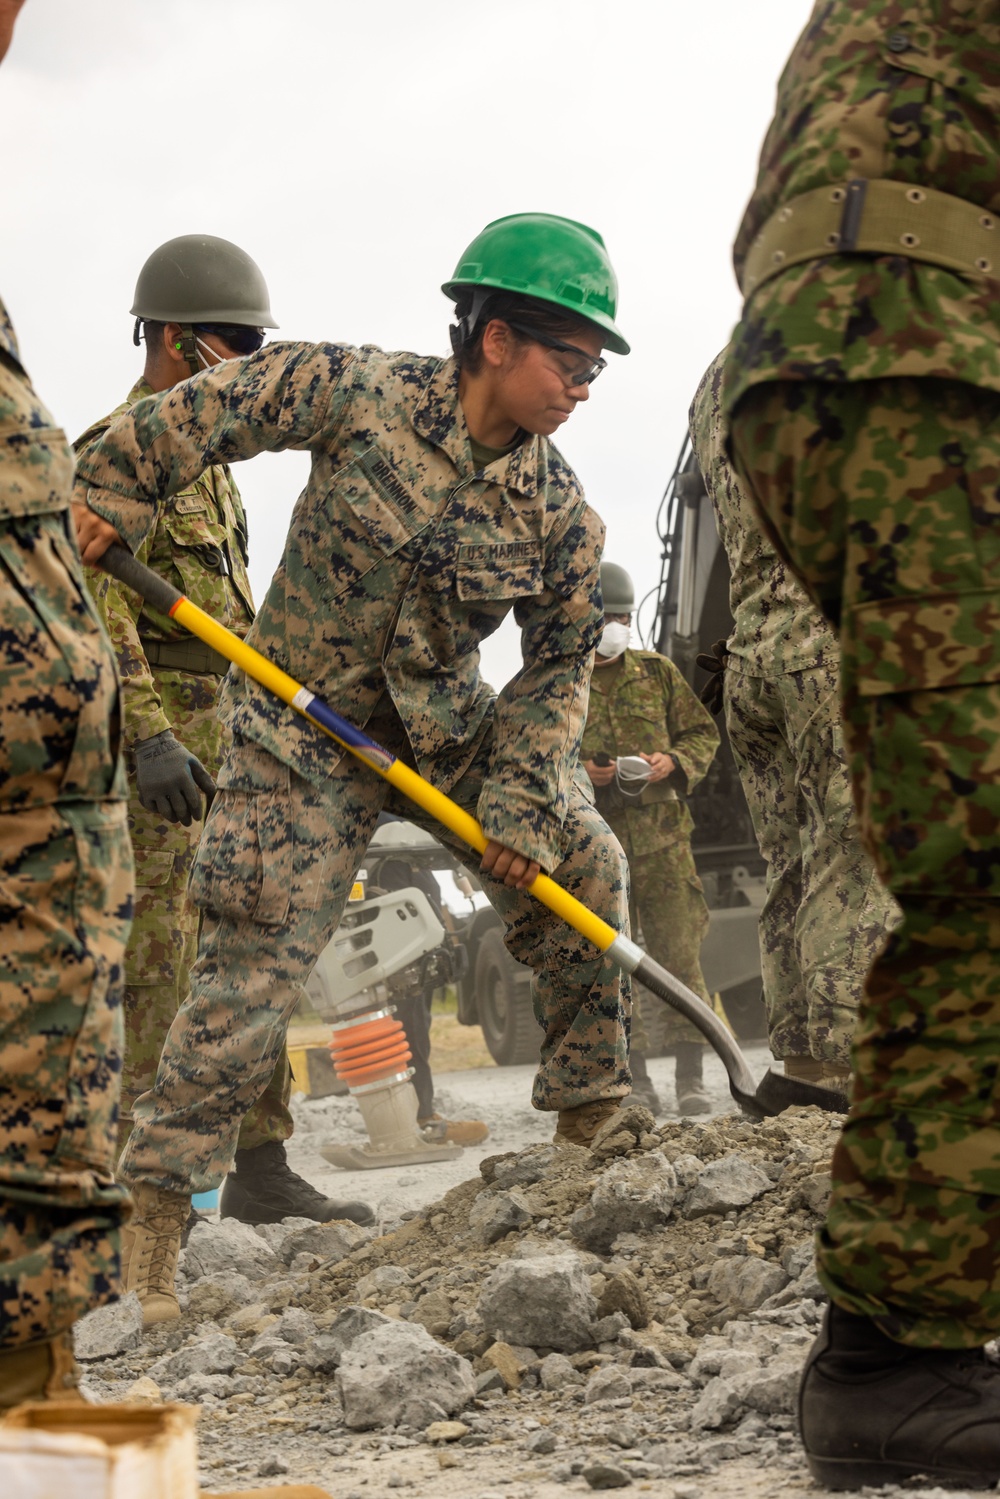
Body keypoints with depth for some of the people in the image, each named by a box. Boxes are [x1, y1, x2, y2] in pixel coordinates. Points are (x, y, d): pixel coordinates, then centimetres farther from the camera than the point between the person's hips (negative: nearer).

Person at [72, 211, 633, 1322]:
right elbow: (217, 402, -6)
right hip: (305, 731, -4)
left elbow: (559, 663, -1)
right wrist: (112, 491, -5)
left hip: (445, 729, 5)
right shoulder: (358, 393, -18)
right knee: (253, 968, -11)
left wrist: (519, 799, -9)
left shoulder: (559, 515, -7)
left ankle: (591, 1114, 13)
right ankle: (155, 1202, -3)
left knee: (580, 867, -5)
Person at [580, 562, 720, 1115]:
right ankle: (634, 1078, 6)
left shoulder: (658, 674, 12)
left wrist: (673, 762, -5)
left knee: (679, 953, -4)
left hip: (662, 836, 1)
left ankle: (691, 1078, 0)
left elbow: (703, 735, 15)